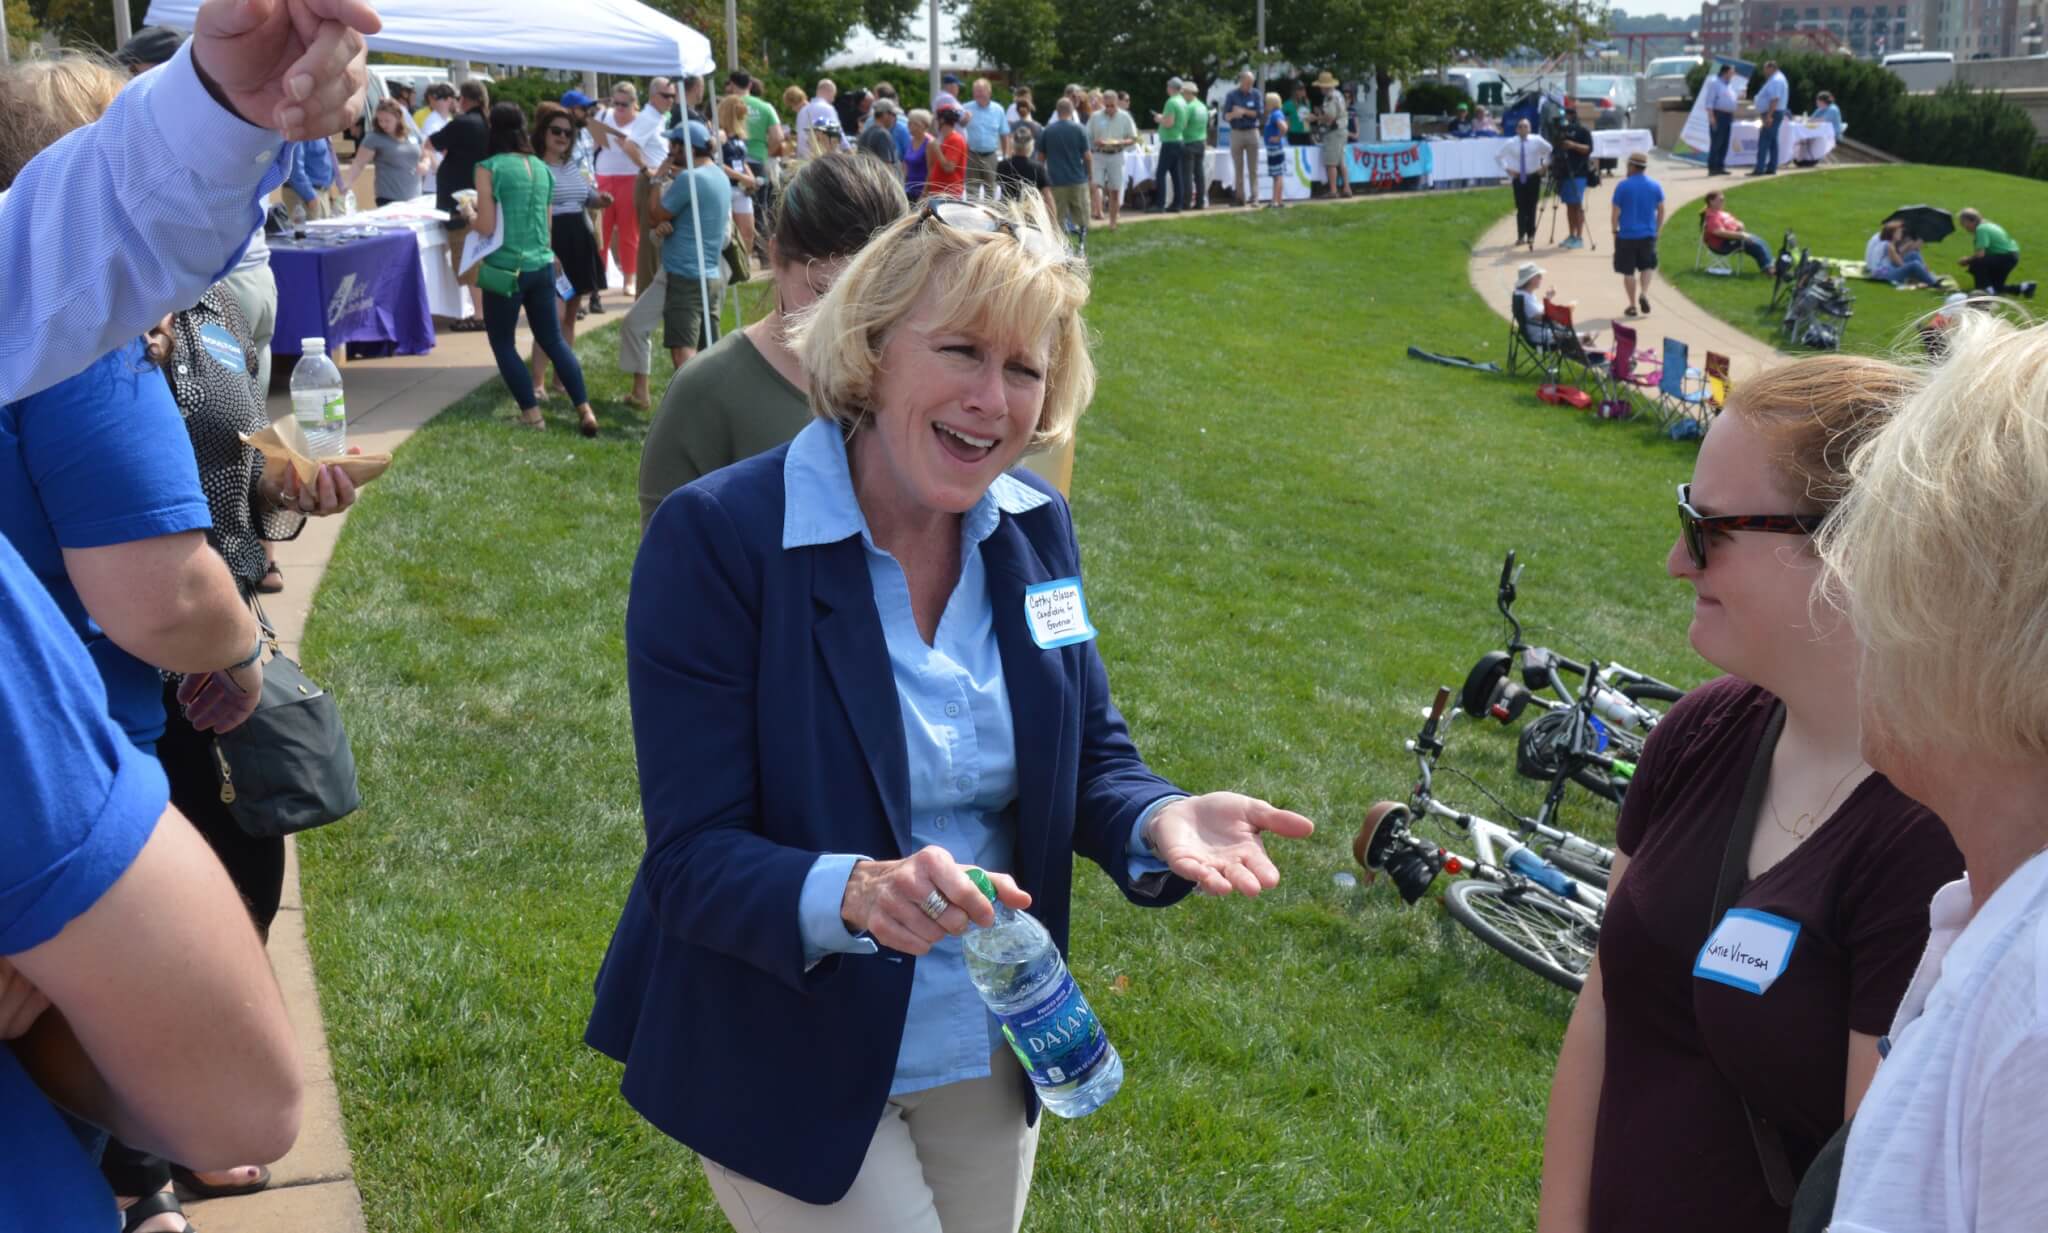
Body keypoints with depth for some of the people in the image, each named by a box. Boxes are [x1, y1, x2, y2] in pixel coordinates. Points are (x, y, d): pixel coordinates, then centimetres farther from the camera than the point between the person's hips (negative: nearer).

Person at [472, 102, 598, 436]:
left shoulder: (489, 168, -9)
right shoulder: (542, 169, 8)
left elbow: (487, 227, -12)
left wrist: (469, 216, 7)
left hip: (506, 268, -5)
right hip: (543, 266, 5)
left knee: (503, 343, 10)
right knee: (554, 340, 13)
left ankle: (531, 412, 7)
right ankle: (584, 409, 5)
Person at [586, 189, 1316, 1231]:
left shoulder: (1035, 529, -3)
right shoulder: (716, 537, -21)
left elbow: (1090, 758, 3)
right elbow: (693, 857, -22)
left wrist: (1159, 822, -20)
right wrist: (856, 893, -41)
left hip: (989, 1050, 6)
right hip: (790, 1067, -5)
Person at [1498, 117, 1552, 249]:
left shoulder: (1537, 141, -4)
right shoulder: (1511, 143, -3)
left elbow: (1551, 150, 7)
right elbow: (1498, 155, 9)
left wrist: (1545, 165, 1)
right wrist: (1507, 169, 3)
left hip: (1533, 177, 0)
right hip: (1518, 178, 0)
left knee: (1531, 207, 2)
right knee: (1521, 208, -2)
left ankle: (1531, 235, 12)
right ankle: (1521, 236, 5)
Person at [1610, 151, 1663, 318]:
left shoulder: (1623, 186, -9)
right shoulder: (1655, 186, 1)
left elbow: (1616, 212, -8)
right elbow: (1661, 211, 5)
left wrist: (1615, 231, 4)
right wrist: (1657, 230, 17)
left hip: (1627, 235, -3)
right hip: (1648, 234, 3)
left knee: (1628, 271, 7)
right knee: (1646, 266, 21)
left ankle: (1633, 305, 9)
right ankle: (1644, 293, -2)